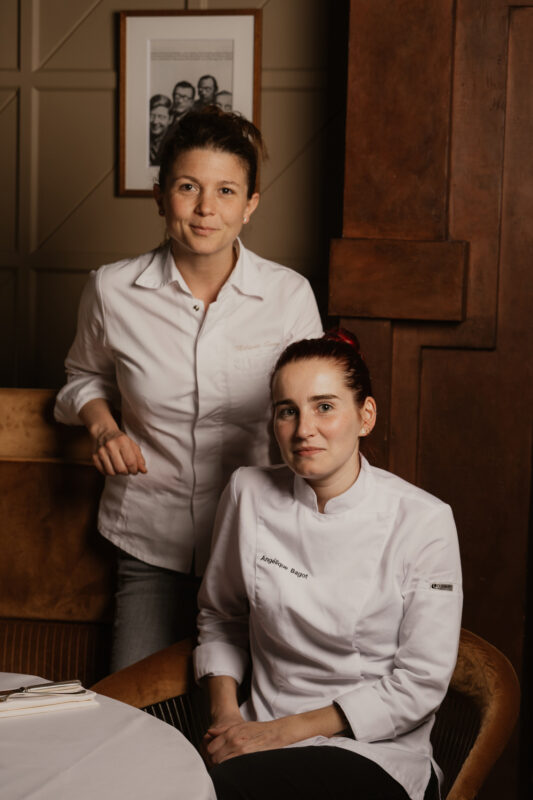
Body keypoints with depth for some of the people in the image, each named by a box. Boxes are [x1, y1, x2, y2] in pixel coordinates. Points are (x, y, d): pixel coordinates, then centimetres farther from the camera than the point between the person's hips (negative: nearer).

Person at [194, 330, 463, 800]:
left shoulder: (423, 522, -9)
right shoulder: (249, 494, 0)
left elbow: (419, 683, -7)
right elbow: (220, 617, 16)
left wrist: (288, 730, -11)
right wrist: (225, 712, -1)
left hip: (378, 753, -3)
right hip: (261, 735, 4)